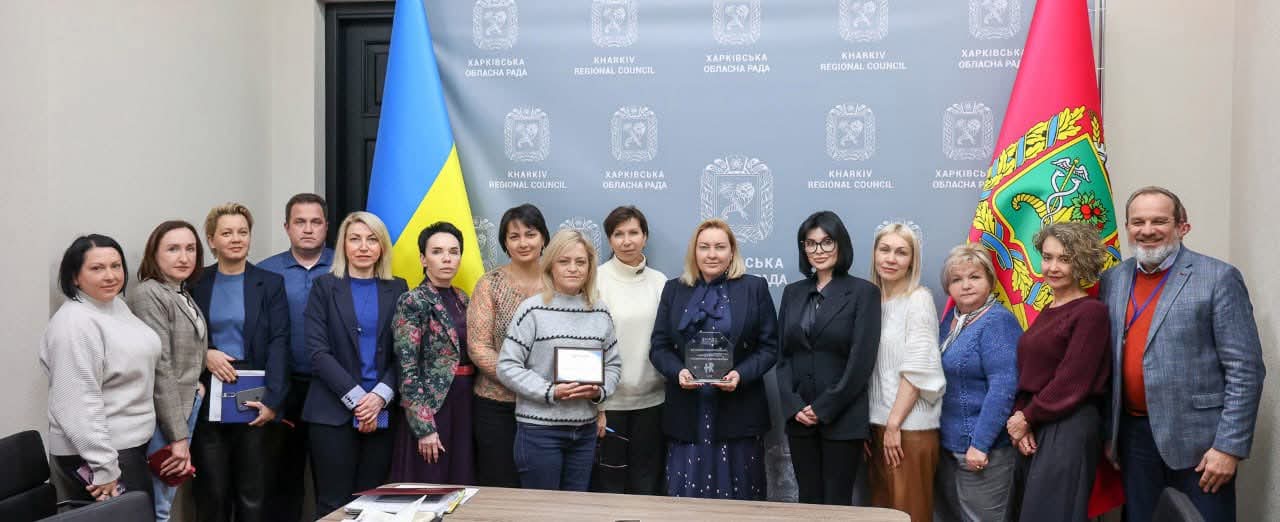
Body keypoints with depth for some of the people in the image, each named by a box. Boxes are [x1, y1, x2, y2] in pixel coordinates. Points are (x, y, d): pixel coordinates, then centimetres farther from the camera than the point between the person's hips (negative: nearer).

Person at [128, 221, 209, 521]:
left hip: (186, 407, 8)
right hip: (163, 417, -8)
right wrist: (178, 435, -20)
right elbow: (159, 367, -19)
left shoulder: (184, 296, 11)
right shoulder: (148, 295, -15)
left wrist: (196, 385, 5)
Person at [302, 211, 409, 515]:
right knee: (334, 504, -1)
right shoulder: (325, 287, 4)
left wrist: (380, 396, -10)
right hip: (334, 413, -2)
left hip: (382, 414, 2)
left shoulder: (397, 289, 10)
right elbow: (318, 352, -5)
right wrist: (357, 398, -13)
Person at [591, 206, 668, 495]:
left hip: (651, 400, 3)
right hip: (608, 401, -3)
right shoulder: (596, 280, -5)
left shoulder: (660, 282, 5)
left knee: (647, 484, 12)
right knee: (609, 483, 6)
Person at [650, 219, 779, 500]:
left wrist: (741, 375, -15)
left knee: (738, 498, 4)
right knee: (686, 497, 4)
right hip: (686, 414, 2)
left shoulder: (755, 288, 4)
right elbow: (658, 346, 8)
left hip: (738, 412, -1)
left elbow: (769, 347, 1)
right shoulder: (673, 289, 10)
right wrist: (678, 372, -12)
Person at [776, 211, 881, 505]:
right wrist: (793, 406, -6)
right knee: (808, 500, 10)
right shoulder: (793, 293, 11)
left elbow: (861, 360, -10)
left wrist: (824, 409, -12)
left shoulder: (863, 292, -4)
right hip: (799, 418, 4)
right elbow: (782, 354, 8)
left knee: (836, 503, 1)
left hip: (843, 419, -4)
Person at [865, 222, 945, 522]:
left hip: (909, 426, -6)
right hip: (877, 424, 6)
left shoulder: (919, 299, -8)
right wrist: (871, 425, 7)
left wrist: (894, 424, -14)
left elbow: (918, 368, -14)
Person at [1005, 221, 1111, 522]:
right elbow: (1027, 374, 11)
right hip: (1036, 429, 8)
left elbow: (1072, 382, -17)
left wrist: (1026, 418, -9)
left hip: (1070, 428, -8)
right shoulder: (1047, 313, 13)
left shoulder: (1091, 311, -12)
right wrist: (1019, 417, -6)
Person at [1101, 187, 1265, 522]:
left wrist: (1230, 446, -14)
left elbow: (1246, 370, -10)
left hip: (1197, 439, -4)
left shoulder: (1218, 278, -8)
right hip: (1134, 434, 4)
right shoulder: (1112, 280, 7)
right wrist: (1106, 431, 7)